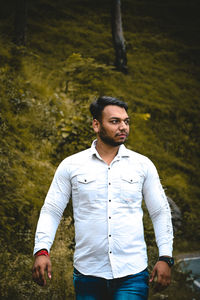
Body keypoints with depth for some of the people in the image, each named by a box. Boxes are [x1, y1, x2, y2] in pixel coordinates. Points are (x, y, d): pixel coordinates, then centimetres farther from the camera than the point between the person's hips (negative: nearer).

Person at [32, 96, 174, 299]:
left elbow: (160, 213, 10)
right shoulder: (71, 166, 3)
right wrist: (41, 251, -10)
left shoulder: (142, 165, 6)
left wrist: (165, 257, 2)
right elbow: (51, 211, 4)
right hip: (88, 274, 0)